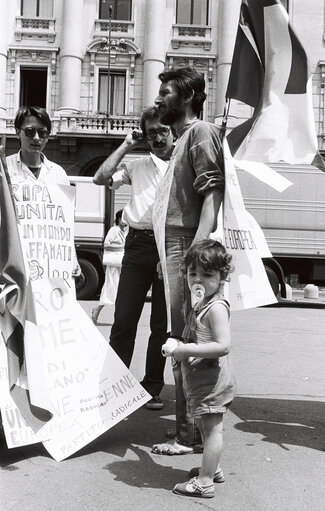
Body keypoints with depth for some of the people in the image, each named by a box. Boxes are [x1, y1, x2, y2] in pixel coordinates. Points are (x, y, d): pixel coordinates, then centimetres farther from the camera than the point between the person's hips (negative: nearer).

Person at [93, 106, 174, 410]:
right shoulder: (138, 166, 14)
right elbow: (101, 178, 3)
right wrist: (126, 145, 6)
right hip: (138, 244, 2)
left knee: (162, 323, 7)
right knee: (124, 319, 0)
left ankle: (152, 388, 18)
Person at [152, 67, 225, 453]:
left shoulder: (201, 131, -5)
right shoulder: (184, 137, 24)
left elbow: (213, 193, -18)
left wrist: (196, 249, -29)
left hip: (188, 247, -10)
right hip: (178, 246, 10)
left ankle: (190, 435, 1)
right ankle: (190, 427, 22)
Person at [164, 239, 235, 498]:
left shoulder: (216, 307, -20)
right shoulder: (201, 304, 11)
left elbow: (223, 346, -29)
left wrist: (188, 350, -27)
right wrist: (180, 347, 8)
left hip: (211, 378, -10)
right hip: (199, 378, 10)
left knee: (212, 428, -1)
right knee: (205, 426, 21)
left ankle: (204, 482, 7)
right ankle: (212, 469, 37)